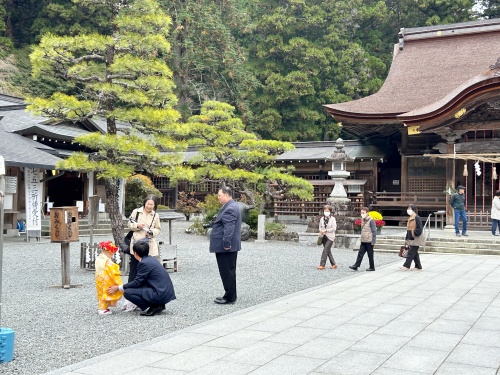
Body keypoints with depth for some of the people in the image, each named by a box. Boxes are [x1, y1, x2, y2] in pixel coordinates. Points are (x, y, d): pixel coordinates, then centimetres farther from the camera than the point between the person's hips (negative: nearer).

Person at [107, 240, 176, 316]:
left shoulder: (144, 263, -13)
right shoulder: (150, 259, 14)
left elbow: (136, 282, -9)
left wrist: (118, 288, 0)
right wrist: (123, 286, 29)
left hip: (160, 295, -9)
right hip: (166, 291, 9)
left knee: (127, 292, -10)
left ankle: (154, 307, -7)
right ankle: (158, 305, 14)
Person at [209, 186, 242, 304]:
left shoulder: (230, 208, -19)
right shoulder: (230, 206, 16)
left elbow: (229, 228, -26)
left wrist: (226, 244, -27)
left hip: (226, 247, -11)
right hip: (228, 246, 11)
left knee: (227, 272, -3)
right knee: (228, 271, 16)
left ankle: (230, 297, 4)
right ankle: (229, 295, 24)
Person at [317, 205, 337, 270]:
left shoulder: (332, 219, -8)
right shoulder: (322, 219, 7)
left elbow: (334, 228, -13)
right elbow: (320, 226, 14)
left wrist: (325, 230, -17)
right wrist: (321, 231, -7)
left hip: (330, 237, -6)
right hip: (324, 237, 6)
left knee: (325, 250, -11)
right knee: (328, 251, 11)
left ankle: (322, 265, -9)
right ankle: (333, 264, 22)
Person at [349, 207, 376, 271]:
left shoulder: (371, 221, -12)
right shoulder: (362, 220, 12)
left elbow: (374, 231, -13)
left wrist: (373, 241, -15)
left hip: (369, 242, -7)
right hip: (363, 241, 7)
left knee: (370, 255, 3)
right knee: (360, 254, 1)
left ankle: (372, 267, 13)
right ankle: (356, 266, -2)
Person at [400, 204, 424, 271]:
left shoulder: (417, 218, -13)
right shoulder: (410, 219, 15)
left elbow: (419, 228, -18)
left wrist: (414, 234, -17)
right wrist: (407, 239, 18)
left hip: (416, 239, -9)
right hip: (411, 239, 9)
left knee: (411, 252, -10)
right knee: (415, 253, 12)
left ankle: (406, 266, -12)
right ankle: (418, 266, 19)